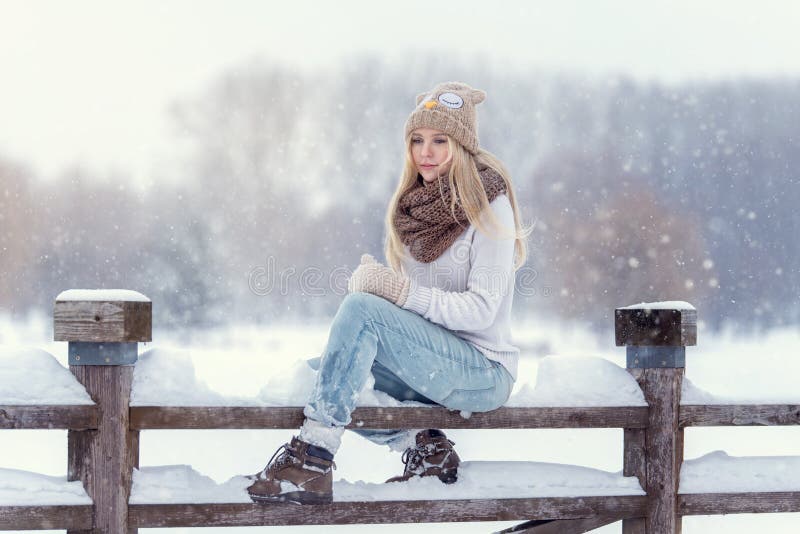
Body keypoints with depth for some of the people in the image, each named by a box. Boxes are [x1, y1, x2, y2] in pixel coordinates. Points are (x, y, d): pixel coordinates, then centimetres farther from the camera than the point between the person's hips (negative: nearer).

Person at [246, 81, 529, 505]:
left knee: (362, 309, -28)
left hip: (484, 370, -8)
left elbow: (481, 310, -17)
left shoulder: (489, 207, -9)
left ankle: (311, 461, -31)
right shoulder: (414, 206, 11)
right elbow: (405, 298, 11)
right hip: (430, 365, 8)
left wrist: (403, 291, -28)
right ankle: (422, 448, -4)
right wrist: (372, 282, -11)